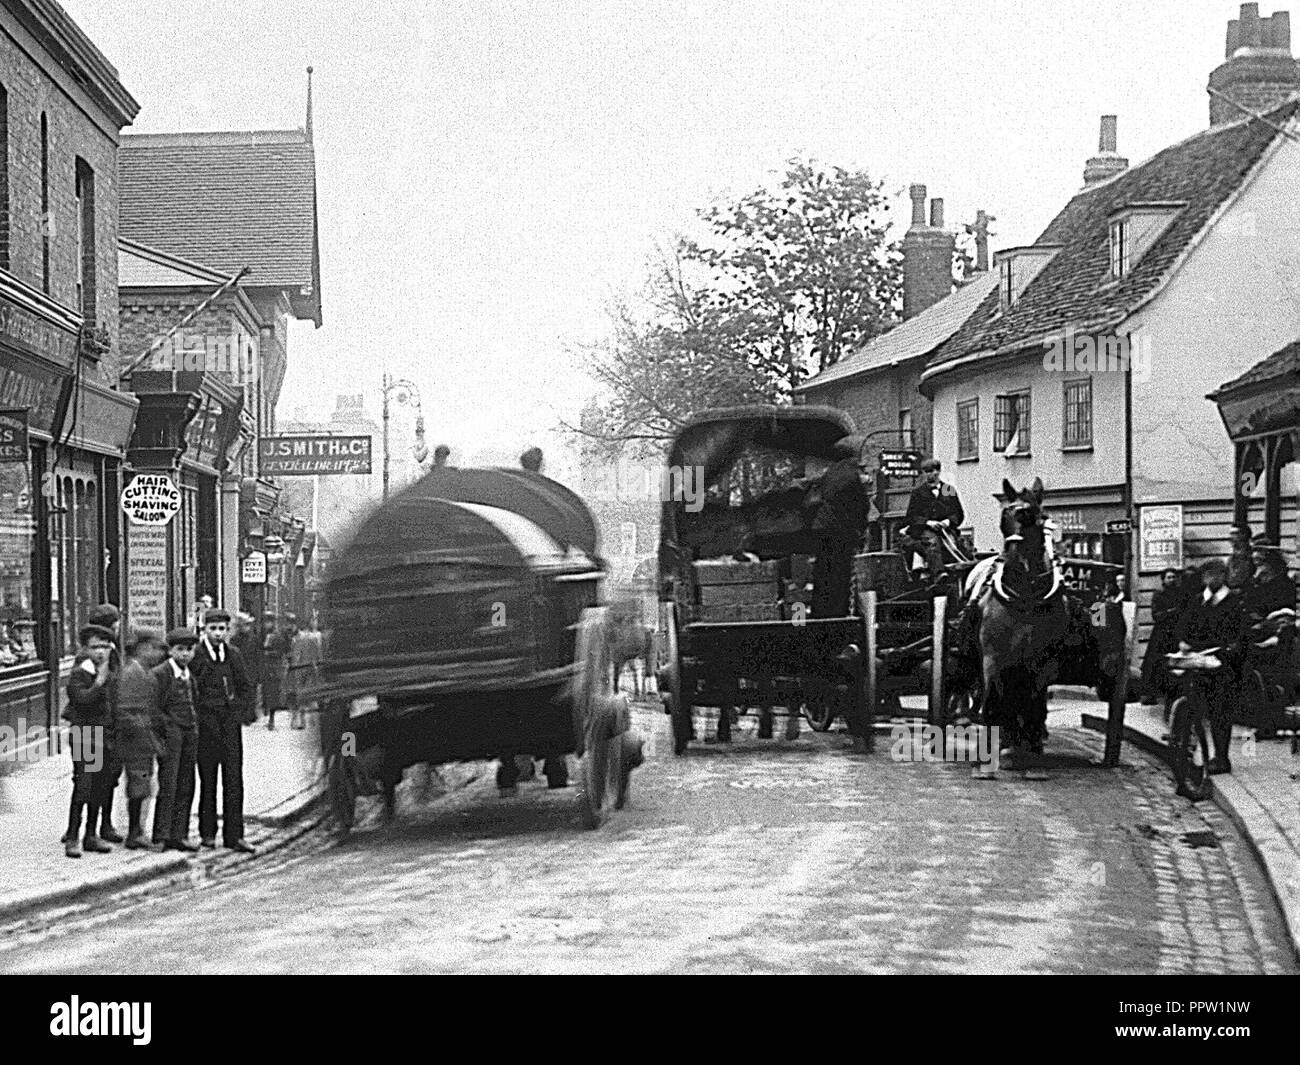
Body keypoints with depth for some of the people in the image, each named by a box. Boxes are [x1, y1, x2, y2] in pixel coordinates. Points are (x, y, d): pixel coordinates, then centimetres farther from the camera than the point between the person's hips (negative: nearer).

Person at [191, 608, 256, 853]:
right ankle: (207, 833, 9)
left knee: (234, 780, 1)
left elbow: (247, 688, 18)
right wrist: (199, 715, -8)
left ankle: (234, 835, 4)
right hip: (206, 724, -4)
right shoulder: (195, 655, -4)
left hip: (231, 722, 4)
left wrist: (237, 710, 5)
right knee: (207, 780, 2)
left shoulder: (234, 656, 10)